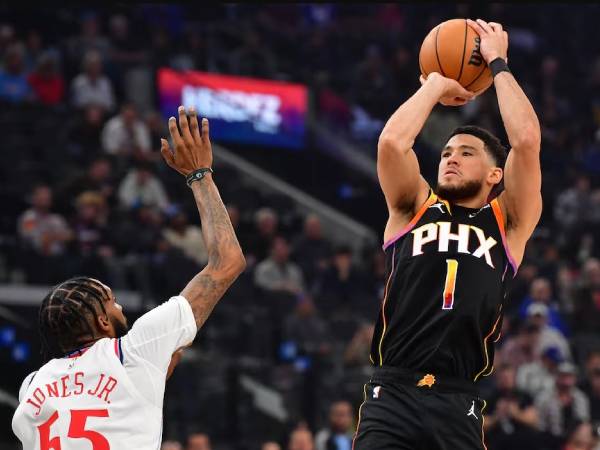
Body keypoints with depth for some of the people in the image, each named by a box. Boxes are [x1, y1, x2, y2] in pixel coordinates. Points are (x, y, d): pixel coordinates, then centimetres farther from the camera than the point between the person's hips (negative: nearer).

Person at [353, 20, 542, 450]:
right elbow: (392, 142, 0)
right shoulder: (414, 208, 17)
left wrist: (498, 64, 12)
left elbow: (526, 141, 1)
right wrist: (436, 85, 14)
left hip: (458, 404, 0)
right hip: (392, 395, 0)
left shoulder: (508, 223, 14)